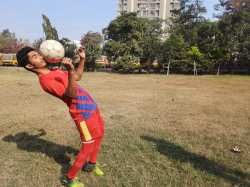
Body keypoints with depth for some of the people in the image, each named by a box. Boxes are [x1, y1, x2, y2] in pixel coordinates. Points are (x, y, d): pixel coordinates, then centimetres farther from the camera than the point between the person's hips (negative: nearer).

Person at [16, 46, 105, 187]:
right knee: (88, 148, -2)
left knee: (99, 134, 22)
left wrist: (82, 59, 10)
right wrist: (70, 71, -45)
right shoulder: (46, 80, -20)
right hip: (83, 112, -9)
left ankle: (91, 164, 42)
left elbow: (78, 76, 20)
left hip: (91, 106, 9)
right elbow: (71, 94, -31)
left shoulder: (56, 71, 8)